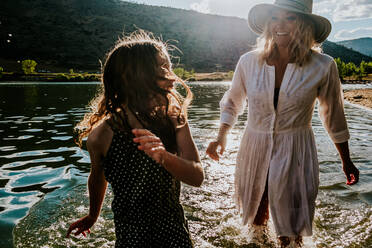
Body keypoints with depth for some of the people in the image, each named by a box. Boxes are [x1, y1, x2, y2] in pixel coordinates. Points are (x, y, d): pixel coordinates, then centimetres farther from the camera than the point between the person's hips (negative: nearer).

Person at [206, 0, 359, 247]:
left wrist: (346, 161, 12)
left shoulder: (322, 67, -10)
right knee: (256, 213, 20)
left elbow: (334, 117, 3)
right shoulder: (249, 62, -6)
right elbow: (232, 101, 9)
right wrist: (221, 137, -3)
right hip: (255, 147, 2)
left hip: (296, 153, -1)